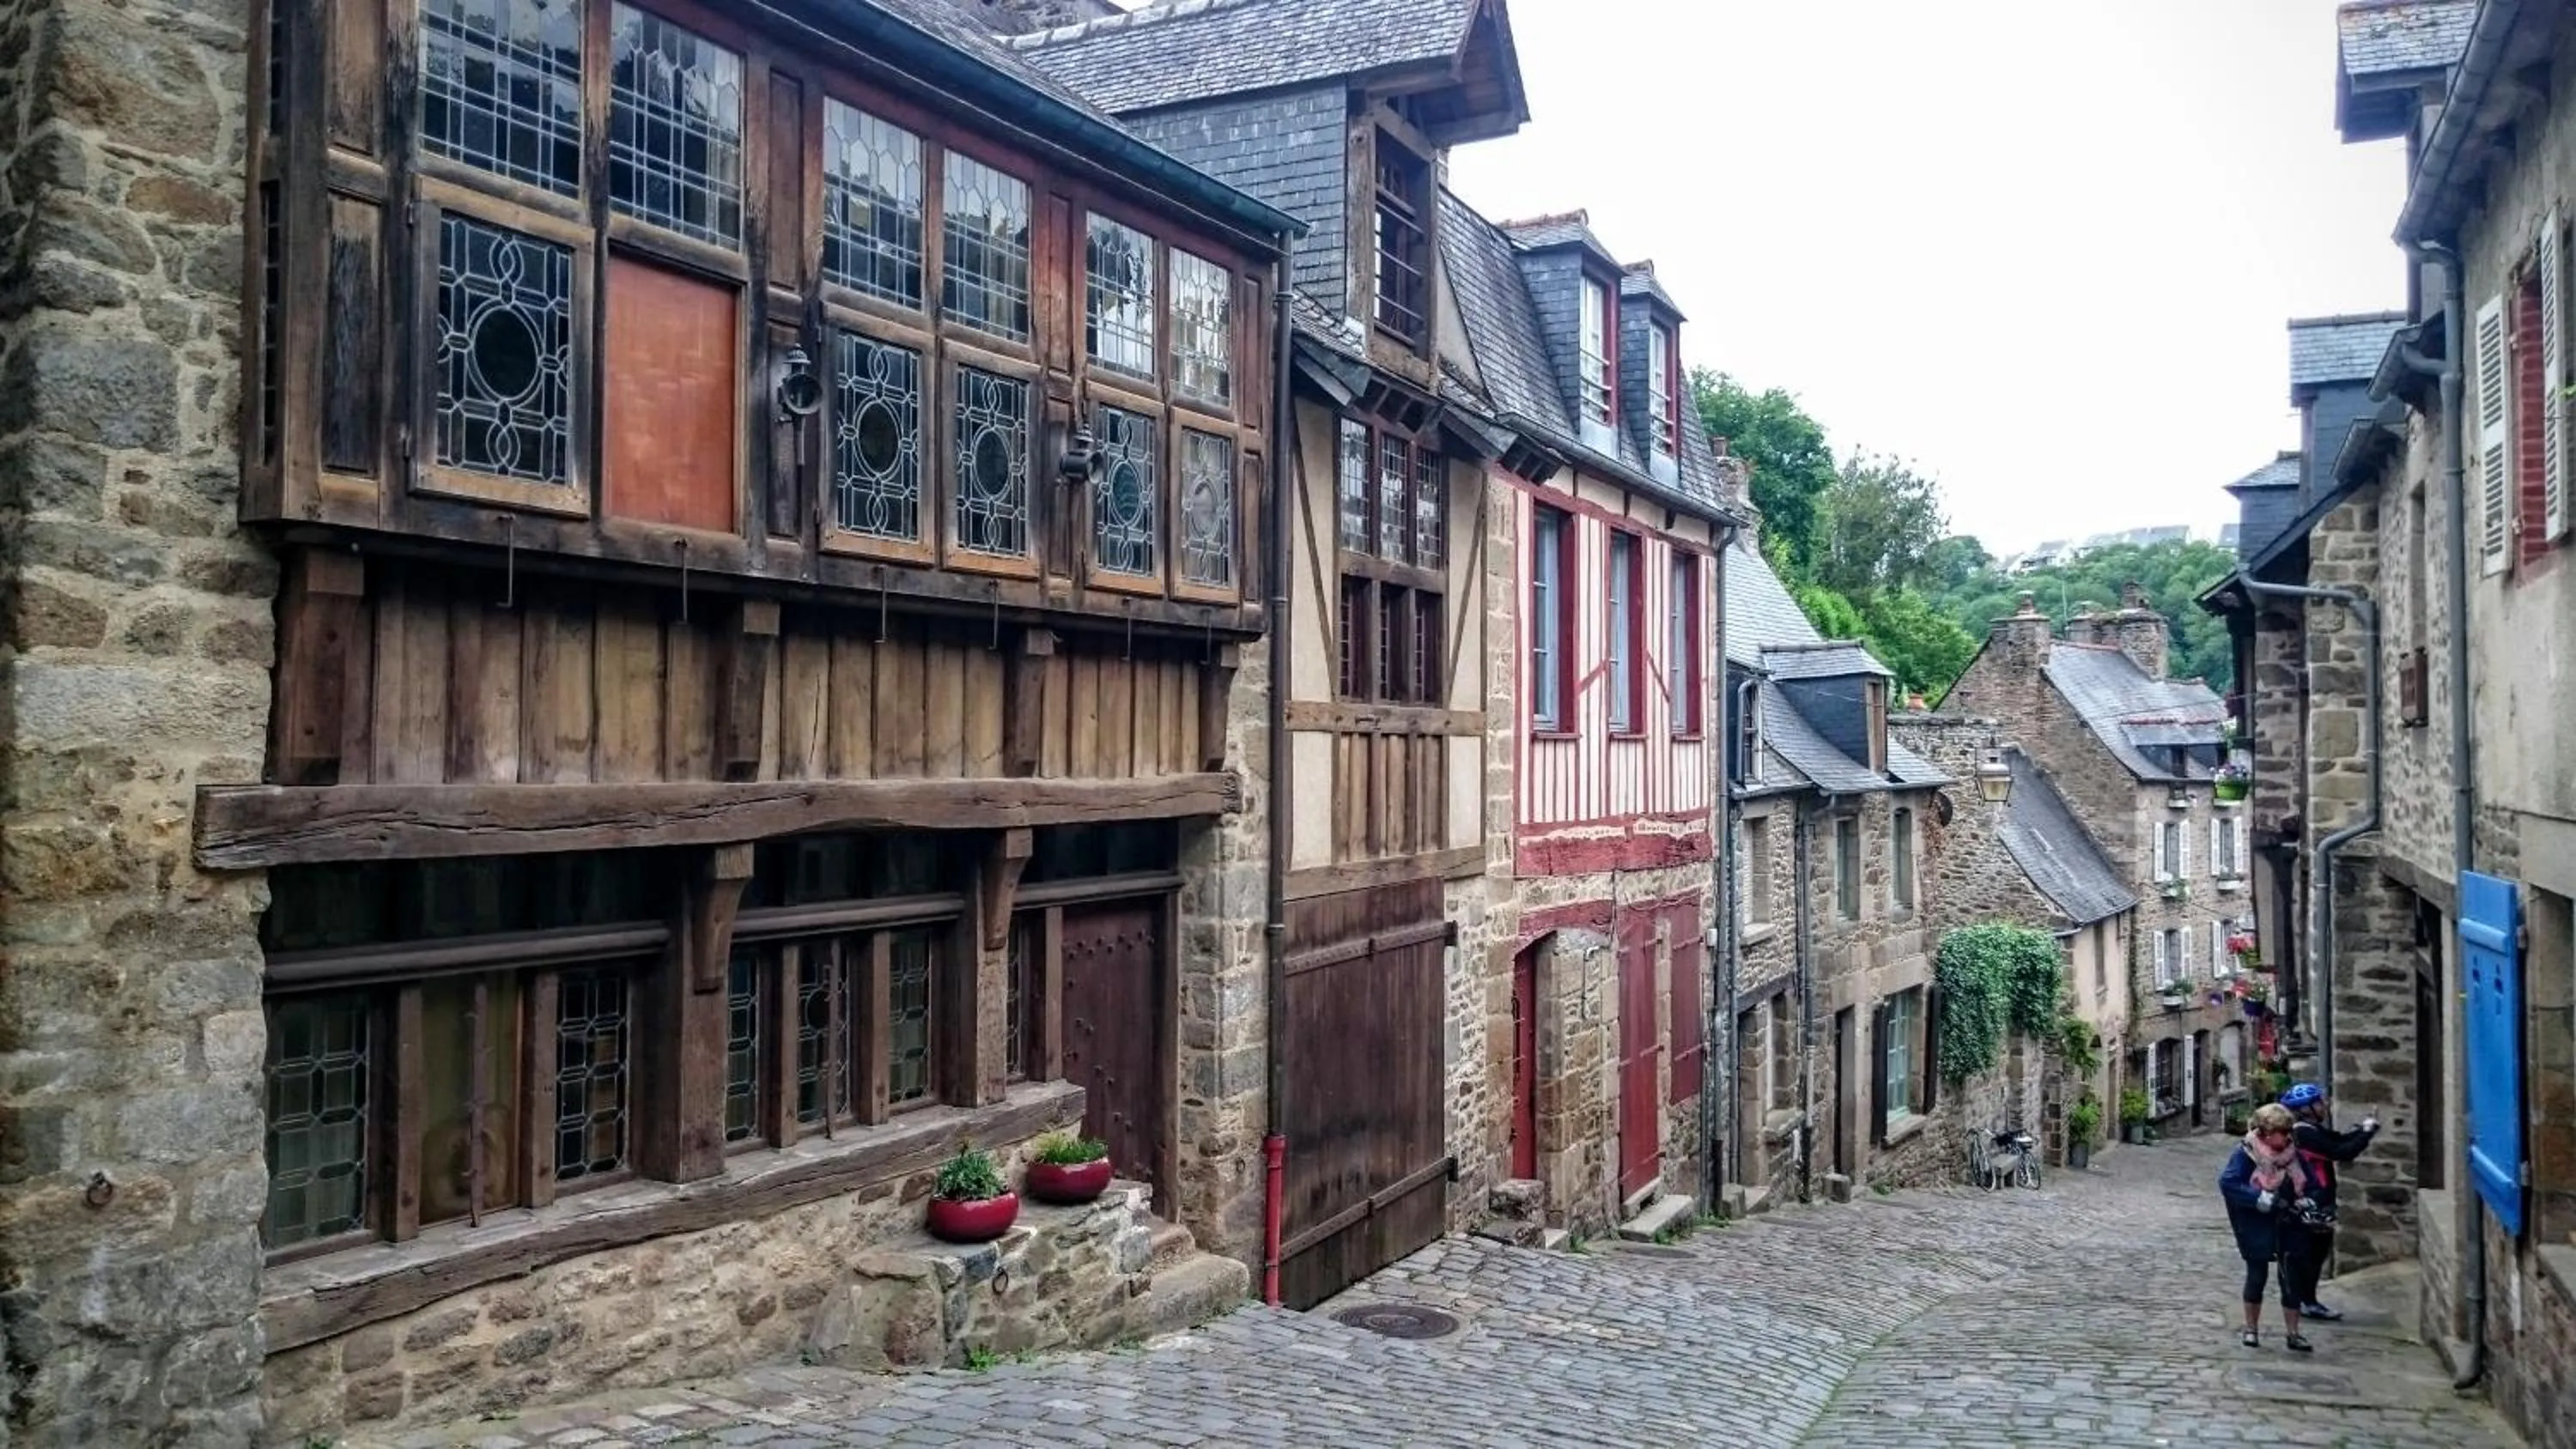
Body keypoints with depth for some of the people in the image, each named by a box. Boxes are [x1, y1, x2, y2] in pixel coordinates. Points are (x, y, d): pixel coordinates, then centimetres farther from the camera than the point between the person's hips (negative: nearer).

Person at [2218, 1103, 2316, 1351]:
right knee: (2257, 1273, 6)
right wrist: (2259, 1198, -26)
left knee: (2291, 1276, 2)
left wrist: (2305, 1201, -9)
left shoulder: (2292, 1153, 1)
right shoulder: (2246, 1152, -13)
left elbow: (2307, 1183, 11)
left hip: (2285, 1223, 4)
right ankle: (2252, 1329, 22)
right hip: (2255, 1225, -4)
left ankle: (2292, 1333, 14)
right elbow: (2227, 1182, -20)